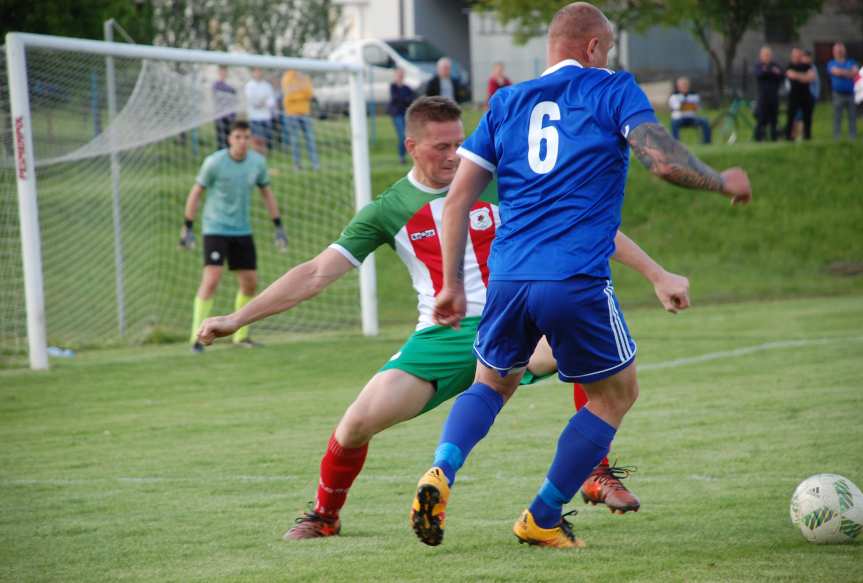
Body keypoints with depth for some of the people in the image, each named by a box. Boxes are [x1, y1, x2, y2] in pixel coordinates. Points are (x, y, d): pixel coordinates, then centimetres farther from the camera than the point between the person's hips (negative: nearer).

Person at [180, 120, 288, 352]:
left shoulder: (257, 162, 0)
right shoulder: (214, 162, -12)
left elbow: (267, 193, 14)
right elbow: (196, 193, -4)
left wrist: (278, 226, 11)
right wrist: (187, 228, -6)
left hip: (242, 231, 5)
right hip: (215, 229, -5)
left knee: (250, 283, 7)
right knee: (211, 280, -16)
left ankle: (240, 335, 22)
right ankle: (197, 336, -11)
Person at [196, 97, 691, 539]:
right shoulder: (390, 211, 3)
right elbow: (317, 273, 3)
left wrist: (656, 274, -2)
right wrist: (237, 319, -3)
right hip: (440, 339, 1)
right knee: (359, 421, -19)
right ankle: (325, 515, 13)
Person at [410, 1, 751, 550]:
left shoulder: (507, 103, 16)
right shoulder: (613, 90, 4)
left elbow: (458, 197, 12)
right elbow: (664, 160, -9)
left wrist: (453, 284, 16)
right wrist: (723, 181, 9)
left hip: (508, 278, 5)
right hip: (578, 280, -4)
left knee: (491, 384, 26)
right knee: (617, 394, 17)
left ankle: (440, 474, -3)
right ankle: (543, 520, 16)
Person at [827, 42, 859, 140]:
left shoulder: (851, 62, 14)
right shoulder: (831, 63, 6)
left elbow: (855, 71, -4)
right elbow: (836, 71, -13)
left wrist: (842, 72, -9)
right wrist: (848, 73, -5)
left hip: (851, 94, 2)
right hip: (838, 94, -2)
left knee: (852, 117, 2)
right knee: (837, 117, -1)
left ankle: (853, 138, 6)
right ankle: (837, 138, 1)